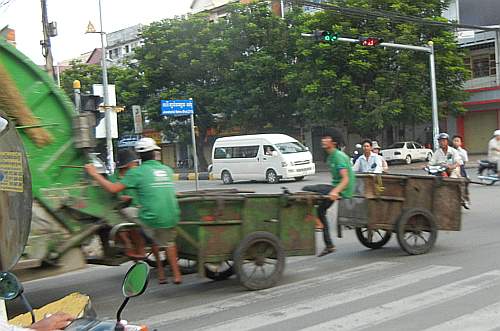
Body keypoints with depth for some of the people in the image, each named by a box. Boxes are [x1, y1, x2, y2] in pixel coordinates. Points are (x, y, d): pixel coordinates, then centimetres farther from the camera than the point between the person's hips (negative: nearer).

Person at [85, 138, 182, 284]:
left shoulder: (137, 172, -4)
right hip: (172, 220, 6)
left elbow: (113, 188, -8)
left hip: (151, 220, -6)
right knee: (169, 243, 32)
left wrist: (95, 174, 5)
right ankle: (177, 275, 37)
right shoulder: (167, 170, 13)